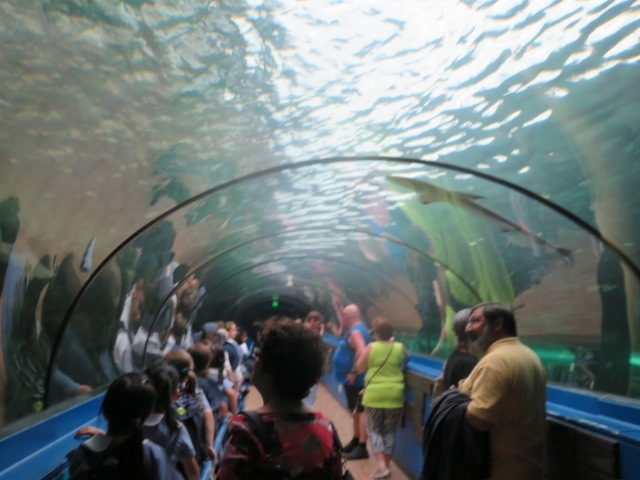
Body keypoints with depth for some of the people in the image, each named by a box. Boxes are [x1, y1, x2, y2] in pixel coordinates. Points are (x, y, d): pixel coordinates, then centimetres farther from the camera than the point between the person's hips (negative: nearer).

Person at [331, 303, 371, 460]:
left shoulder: (355, 331, -19)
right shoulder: (355, 329, 14)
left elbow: (361, 352, -31)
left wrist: (354, 372, -25)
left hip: (355, 380, -11)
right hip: (352, 380, 11)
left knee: (360, 411, -8)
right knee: (356, 411, 18)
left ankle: (362, 448, -5)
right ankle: (355, 442, 30)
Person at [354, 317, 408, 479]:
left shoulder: (371, 347, -6)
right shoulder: (399, 347, 0)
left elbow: (359, 368, 3)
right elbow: (406, 358, 24)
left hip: (374, 395, -2)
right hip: (395, 395, 2)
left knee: (374, 429, 9)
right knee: (390, 430, 13)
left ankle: (380, 464, -4)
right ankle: (387, 464, 16)